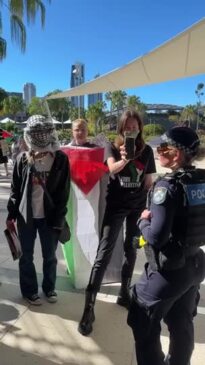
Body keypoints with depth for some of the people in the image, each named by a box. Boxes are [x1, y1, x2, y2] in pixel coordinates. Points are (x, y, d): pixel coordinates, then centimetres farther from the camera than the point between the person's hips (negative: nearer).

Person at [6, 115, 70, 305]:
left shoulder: (60, 158, -7)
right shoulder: (23, 158, -4)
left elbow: (63, 192, -5)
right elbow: (15, 188, 3)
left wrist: (59, 218, -7)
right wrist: (11, 214, 2)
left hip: (49, 216, 0)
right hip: (25, 215, 1)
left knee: (50, 256, 13)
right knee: (27, 256, 14)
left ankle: (49, 287, 36)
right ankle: (29, 290, 34)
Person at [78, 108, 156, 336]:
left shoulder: (147, 151, 2)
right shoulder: (114, 148, -3)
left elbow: (148, 182, 7)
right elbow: (112, 169, -23)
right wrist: (124, 159, -42)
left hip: (138, 206, 3)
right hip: (116, 204, -3)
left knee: (131, 249, 14)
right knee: (104, 252, -9)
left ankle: (124, 293, 33)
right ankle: (89, 307, -4)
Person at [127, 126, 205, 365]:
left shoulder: (168, 185, -23)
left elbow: (156, 237, -27)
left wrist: (143, 220, -8)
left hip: (169, 270, -7)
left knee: (144, 325, 14)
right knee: (181, 323, 26)